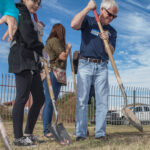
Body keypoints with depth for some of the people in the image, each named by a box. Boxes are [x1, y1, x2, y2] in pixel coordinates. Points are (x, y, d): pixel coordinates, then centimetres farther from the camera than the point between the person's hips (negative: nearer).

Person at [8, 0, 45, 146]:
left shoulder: (29, 16, 27)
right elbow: (28, 37, -14)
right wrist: (41, 49, -5)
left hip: (32, 61, 10)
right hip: (22, 60, -10)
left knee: (39, 98, 8)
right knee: (22, 97, -9)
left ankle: (28, 133, 17)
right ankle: (18, 137, -2)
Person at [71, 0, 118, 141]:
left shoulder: (112, 31, 15)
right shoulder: (88, 21, 6)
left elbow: (111, 52, 7)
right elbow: (74, 24, -17)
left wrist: (106, 41, -13)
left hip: (101, 67, 3)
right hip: (85, 64, -3)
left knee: (102, 100, -1)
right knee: (82, 100, -6)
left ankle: (100, 133, 5)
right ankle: (80, 133, -1)